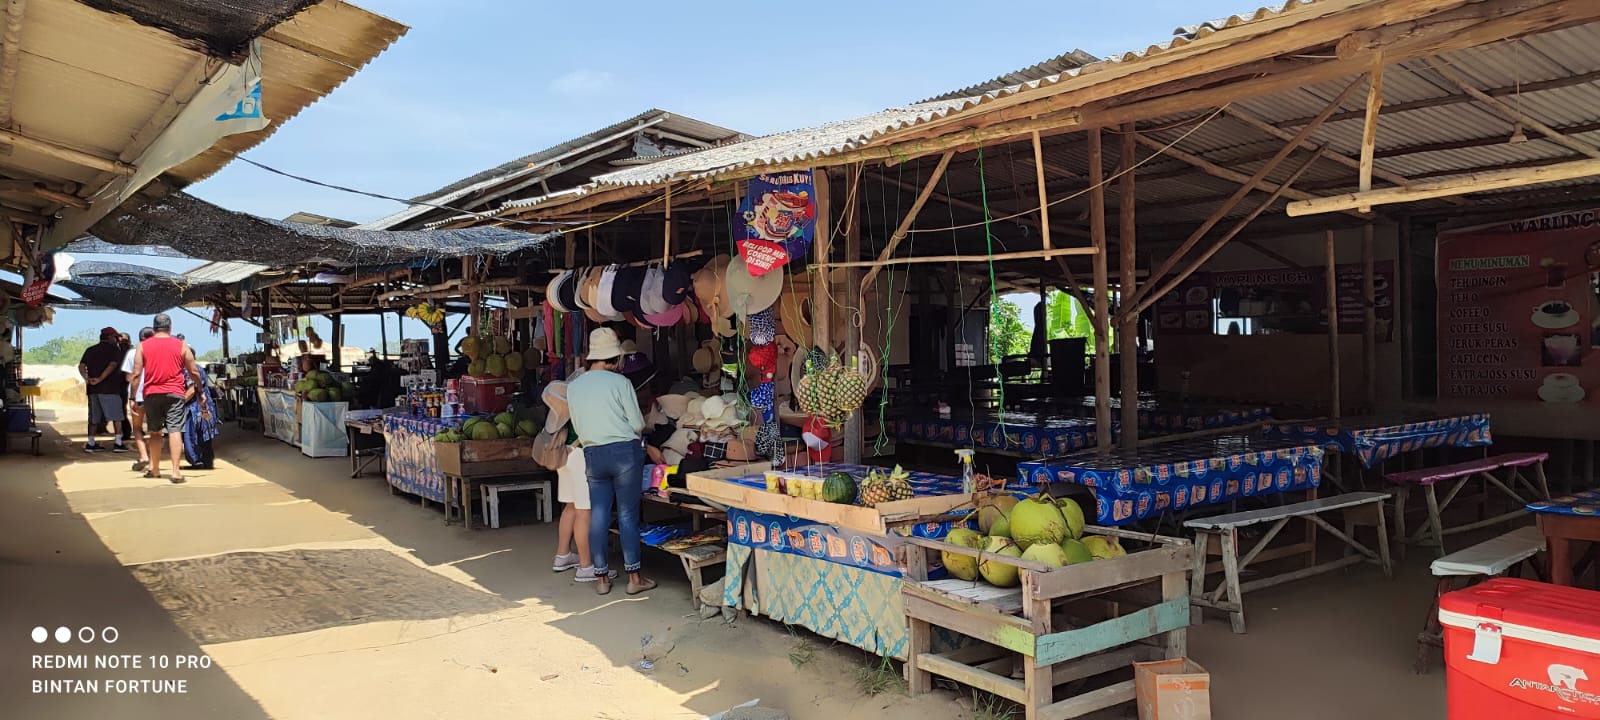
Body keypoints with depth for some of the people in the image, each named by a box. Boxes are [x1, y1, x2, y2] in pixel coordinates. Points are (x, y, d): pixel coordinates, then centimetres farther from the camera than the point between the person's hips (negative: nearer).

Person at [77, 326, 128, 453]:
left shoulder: (90, 350, 15)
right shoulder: (114, 350, -2)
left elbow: (81, 366, 4)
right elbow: (112, 365, -19)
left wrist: (87, 379, -6)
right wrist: (100, 379, -20)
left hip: (93, 389, 6)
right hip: (109, 388, -6)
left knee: (94, 418, 12)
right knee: (116, 416, -1)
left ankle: (91, 443, 12)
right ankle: (118, 443, -4)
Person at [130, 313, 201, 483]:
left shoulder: (143, 346, 5)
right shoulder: (181, 346, 3)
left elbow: (136, 373, 0)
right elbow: (194, 372, 5)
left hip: (151, 394, 2)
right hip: (174, 393, -2)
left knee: (155, 433, 15)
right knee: (175, 431, -7)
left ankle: (154, 469, 23)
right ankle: (176, 471, -14)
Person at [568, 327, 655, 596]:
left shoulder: (573, 387, 5)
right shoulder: (620, 382, -8)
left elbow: (578, 428, 12)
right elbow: (638, 424, -6)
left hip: (593, 454, 4)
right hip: (625, 451, -4)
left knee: (598, 515, 9)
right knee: (627, 514, 2)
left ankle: (601, 577, 15)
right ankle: (634, 576, 7)